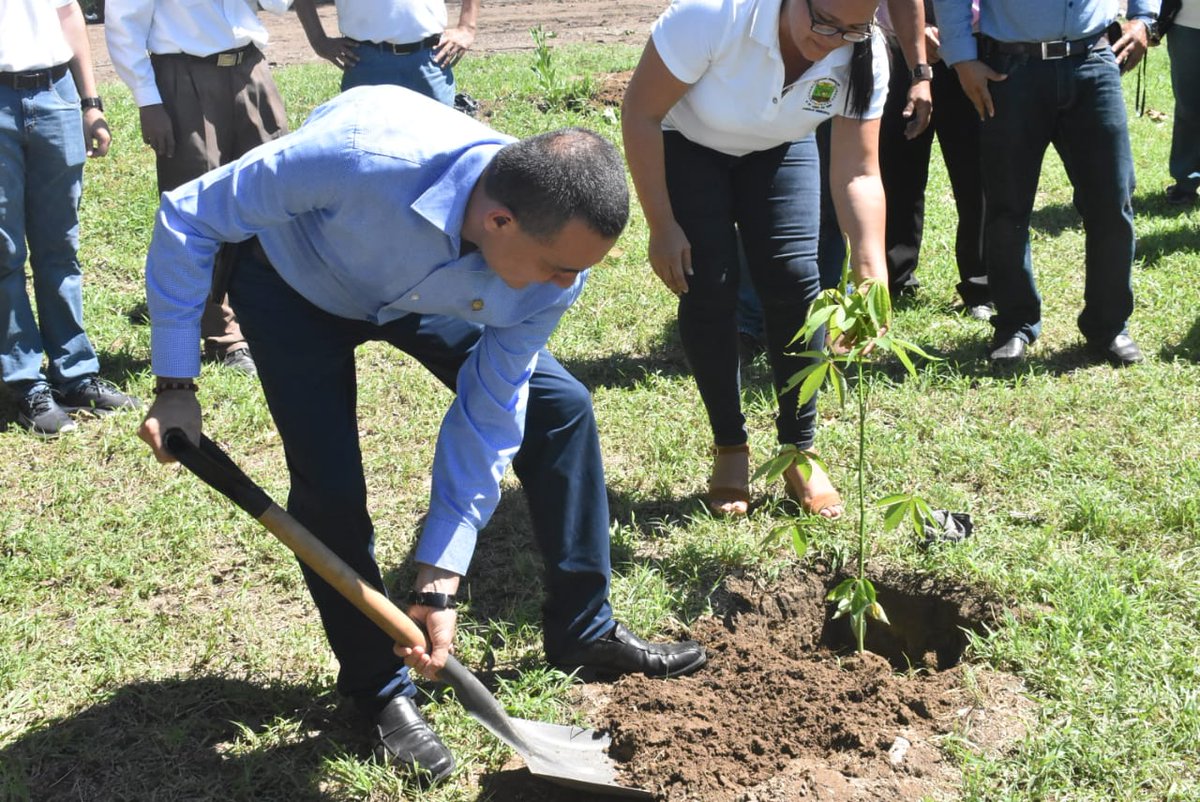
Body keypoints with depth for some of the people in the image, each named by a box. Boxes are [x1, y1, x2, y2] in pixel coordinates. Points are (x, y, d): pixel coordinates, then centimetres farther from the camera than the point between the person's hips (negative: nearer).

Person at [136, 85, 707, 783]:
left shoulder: (553, 265, -30)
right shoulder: (360, 157, -45)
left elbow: (488, 418, -20)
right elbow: (188, 218, -29)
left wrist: (440, 583, -20)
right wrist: (176, 386, -27)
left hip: (425, 291, 4)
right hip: (295, 282, -3)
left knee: (560, 406, -4)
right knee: (330, 485, -15)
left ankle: (584, 633, 14)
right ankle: (379, 689, 9)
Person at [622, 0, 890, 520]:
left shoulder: (864, 58, -26)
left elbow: (858, 173, -27)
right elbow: (640, 113, -26)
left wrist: (871, 267, -43)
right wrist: (662, 226, -24)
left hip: (777, 149, 3)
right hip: (684, 144, -2)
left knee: (794, 281, -11)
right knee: (709, 288, -13)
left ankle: (798, 453, 5)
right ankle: (730, 449, 6)